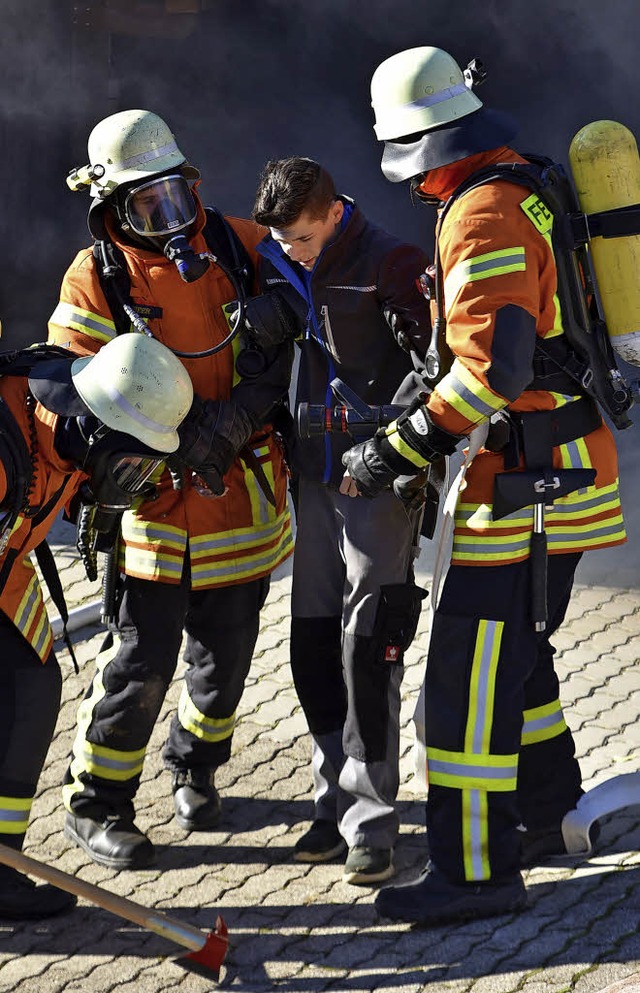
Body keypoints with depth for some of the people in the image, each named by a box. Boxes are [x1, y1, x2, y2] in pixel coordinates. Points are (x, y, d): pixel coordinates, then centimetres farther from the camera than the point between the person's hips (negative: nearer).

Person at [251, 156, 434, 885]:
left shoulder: (389, 265, -12)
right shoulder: (277, 266, 8)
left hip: (380, 479, -7)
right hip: (314, 478, 7)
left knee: (367, 644, -9)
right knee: (313, 644, 8)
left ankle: (370, 819, -4)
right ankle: (336, 801, 19)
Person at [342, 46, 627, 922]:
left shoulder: (482, 217, -18)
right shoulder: (533, 190, 12)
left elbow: (495, 366, -27)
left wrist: (398, 450, -22)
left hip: (527, 482, -10)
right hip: (573, 461, 10)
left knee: (470, 668, -7)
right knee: (513, 647, 22)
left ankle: (476, 869, -3)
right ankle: (547, 816, 34)